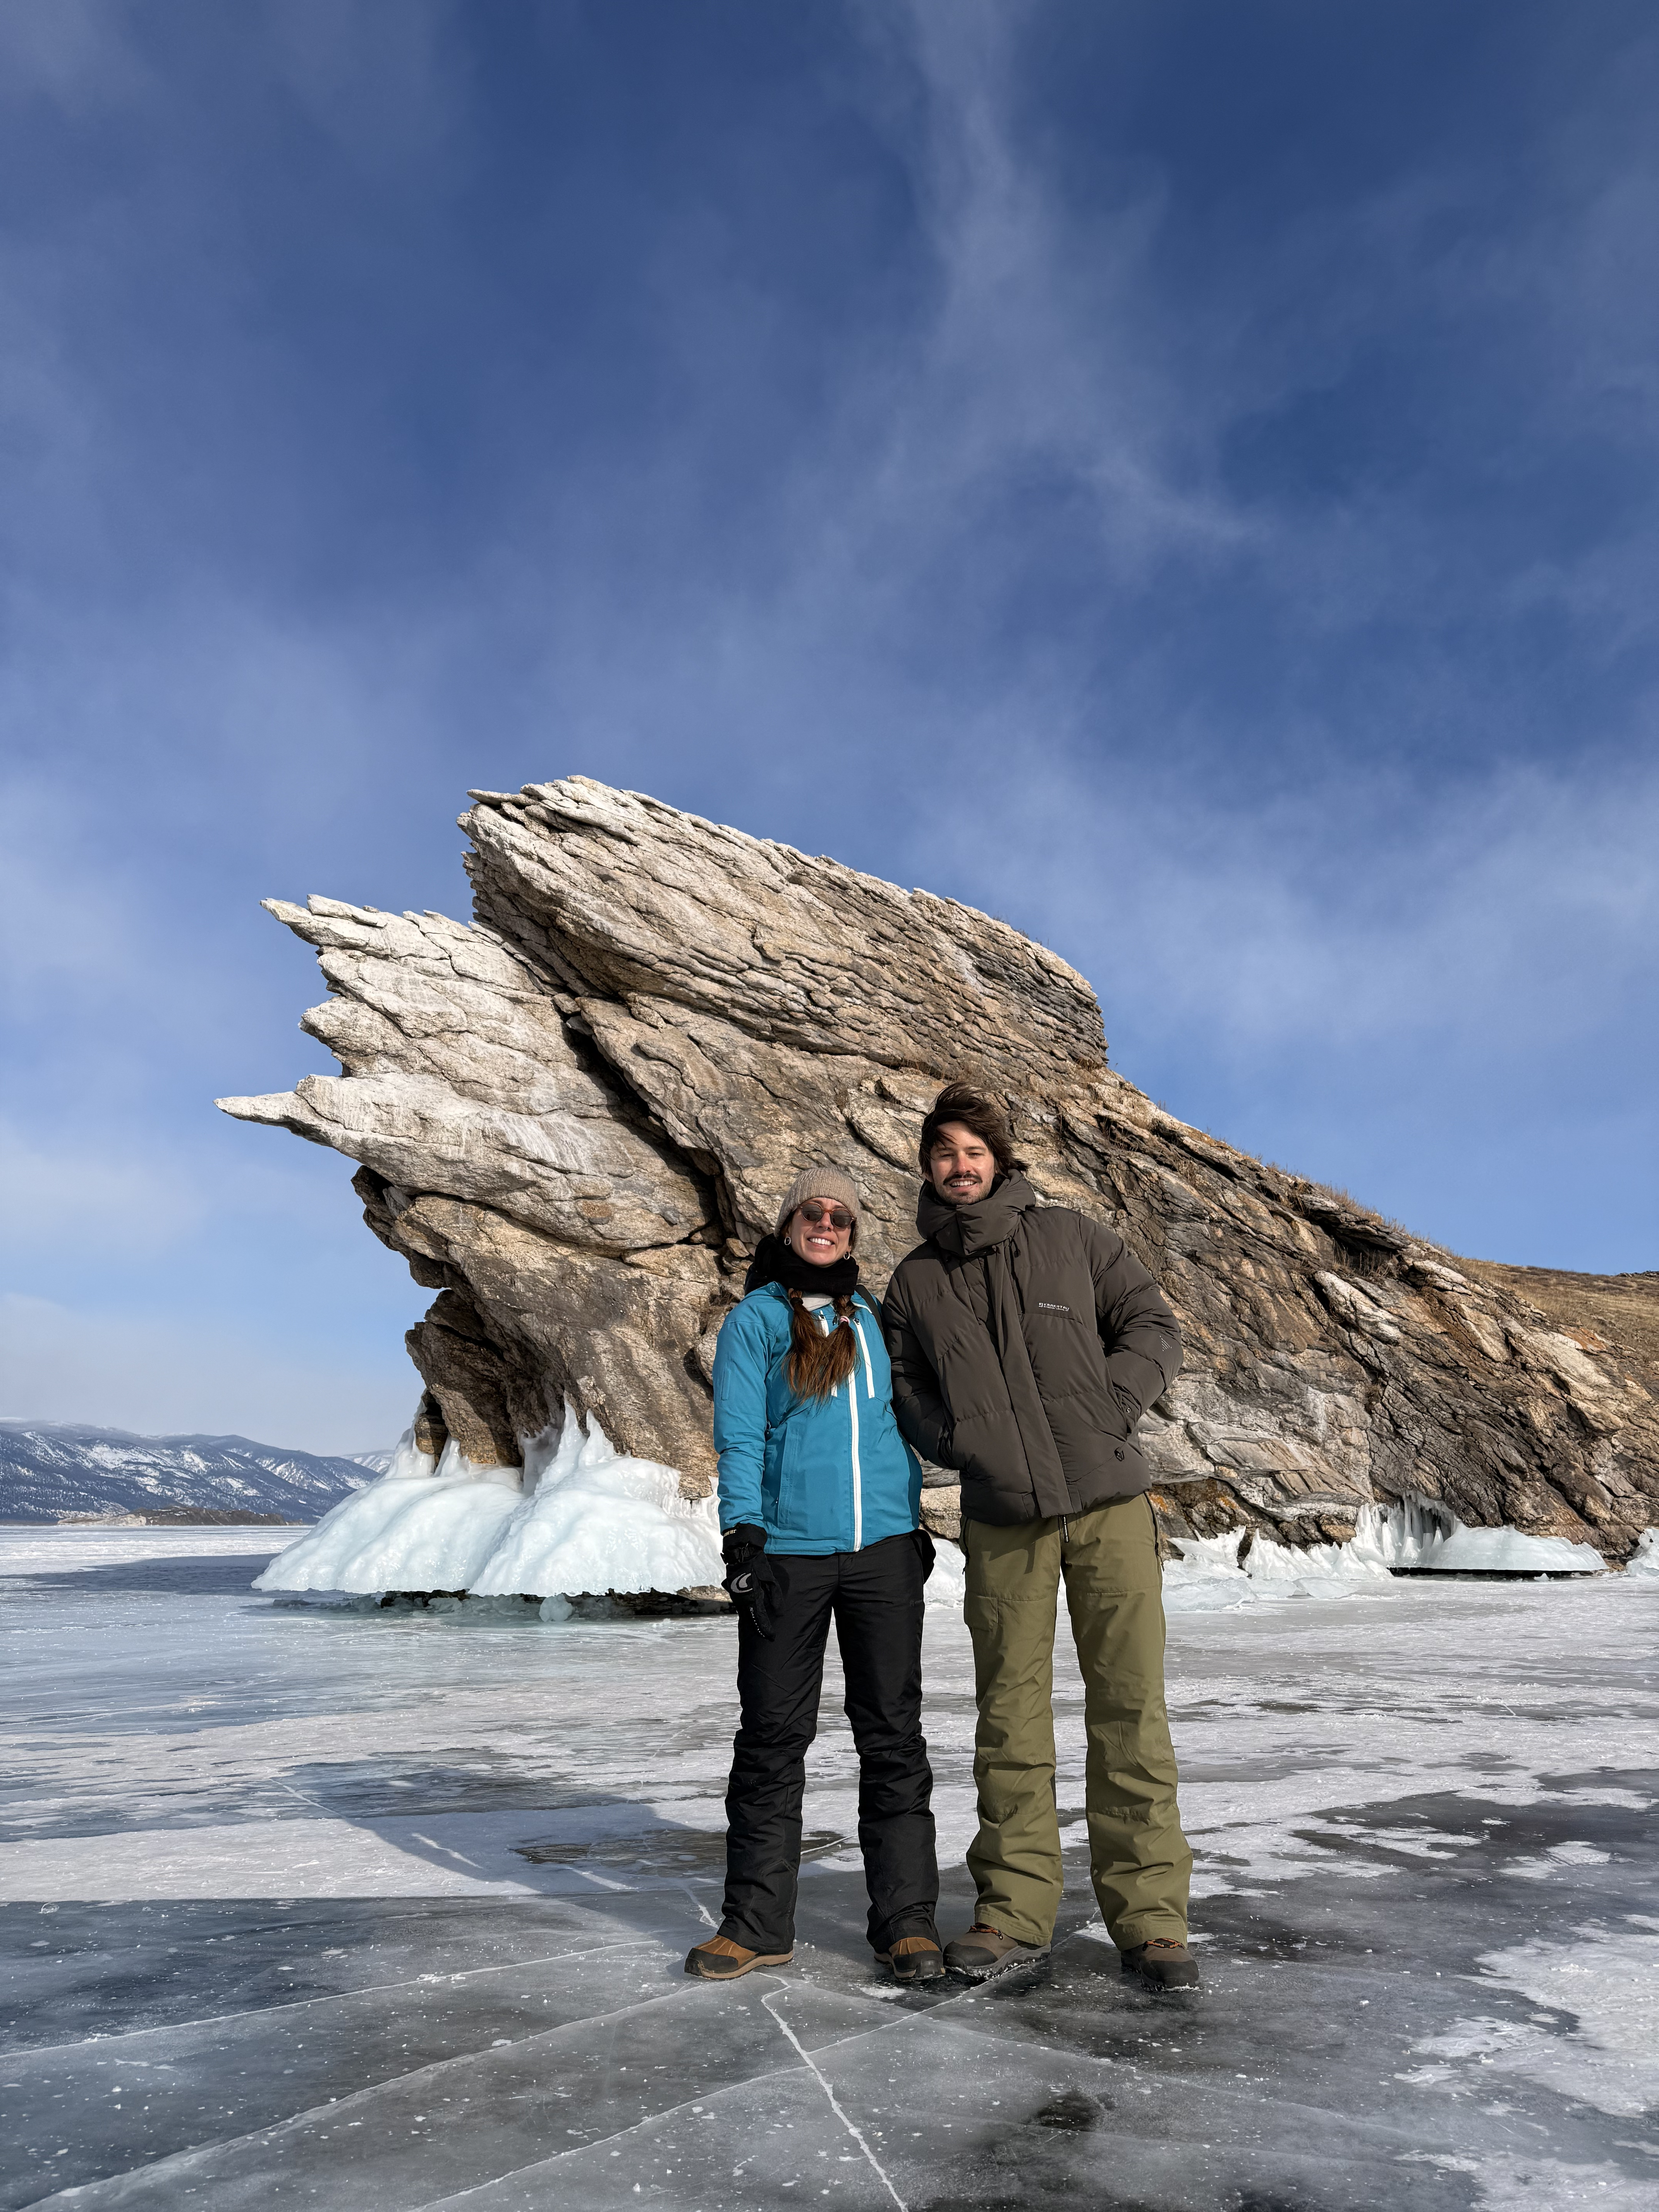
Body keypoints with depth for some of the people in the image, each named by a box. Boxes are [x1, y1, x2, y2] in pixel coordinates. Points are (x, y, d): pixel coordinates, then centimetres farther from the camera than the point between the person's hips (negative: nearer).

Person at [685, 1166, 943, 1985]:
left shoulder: (873, 1320, 14)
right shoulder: (754, 1319, 3)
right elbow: (738, 1434, -3)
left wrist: (915, 1522, 17)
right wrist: (742, 1531, -12)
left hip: (883, 1548, 3)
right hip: (787, 1552, -3)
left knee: (892, 1733, 5)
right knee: (772, 1735, 4)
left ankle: (906, 1917, 15)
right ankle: (757, 1922, 17)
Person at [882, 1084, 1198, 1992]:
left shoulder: (1071, 1238, 4)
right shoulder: (915, 1281, 10)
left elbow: (1154, 1330, 4)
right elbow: (904, 1389, 14)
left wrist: (1101, 1413, -10)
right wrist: (964, 1443, -3)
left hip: (1108, 1499, -1)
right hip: (1001, 1519, 1)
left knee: (1130, 1706, 2)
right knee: (1009, 1712, 7)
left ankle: (1148, 1915, 15)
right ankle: (1014, 1909, 20)